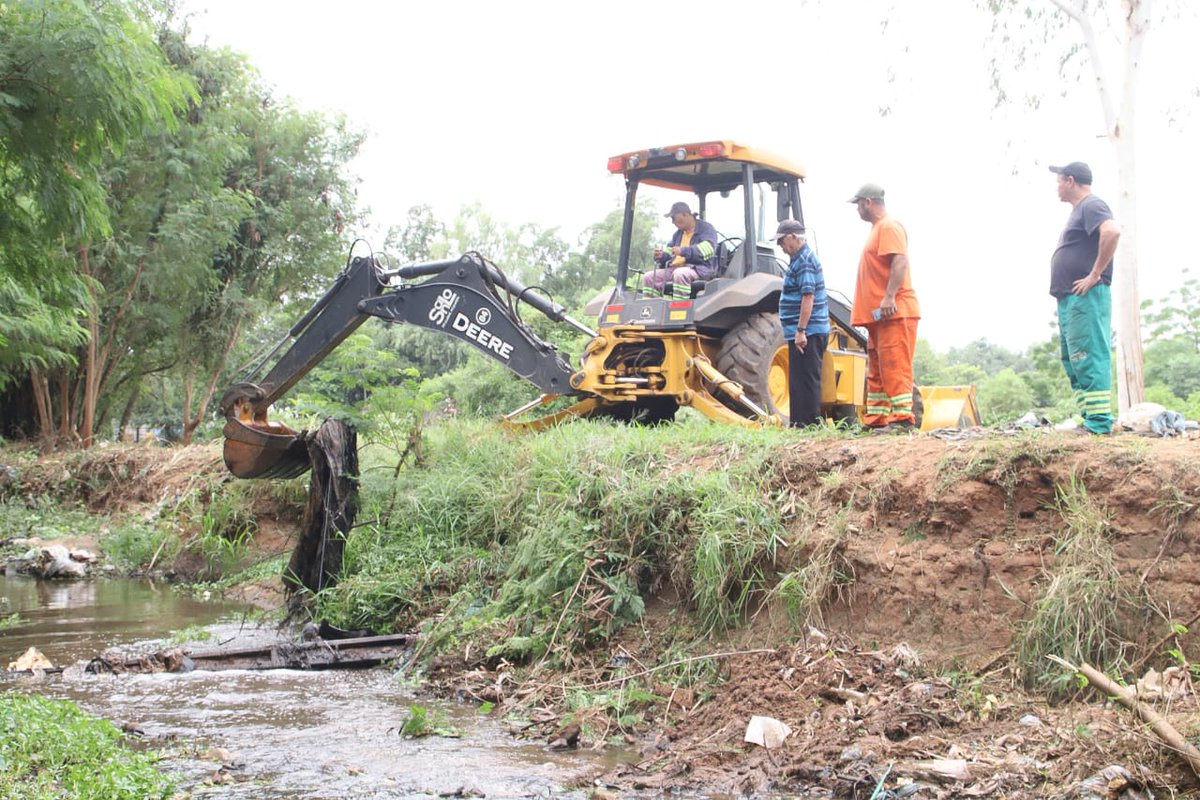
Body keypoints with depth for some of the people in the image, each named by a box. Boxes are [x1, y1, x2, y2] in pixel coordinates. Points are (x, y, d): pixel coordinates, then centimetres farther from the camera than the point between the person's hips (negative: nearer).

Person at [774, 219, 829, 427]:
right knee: (800, 379, 13)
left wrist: (801, 330, -24)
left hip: (806, 333, -10)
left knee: (805, 379, -7)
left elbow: (808, 297, -22)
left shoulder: (804, 261, -14)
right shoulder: (802, 258, 18)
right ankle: (799, 422, 18)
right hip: (805, 332, 10)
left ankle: (809, 422, -4)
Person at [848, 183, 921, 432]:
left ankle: (902, 418, -12)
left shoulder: (889, 227, -9)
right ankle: (876, 419, 14)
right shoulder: (877, 228, 22)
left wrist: (889, 297, -29)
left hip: (894, 311, -11)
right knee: (877, 371, 11)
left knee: (894, 367, -12)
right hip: (877, 314, 11)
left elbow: (900, 262, -22)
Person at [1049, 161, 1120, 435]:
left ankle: (1099, 422, -15)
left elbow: (1112, 232, -27)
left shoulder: (1091, 205, -8)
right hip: (1070, 299, 11)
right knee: (1073, 361, 11)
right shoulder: (1078, 211, 23)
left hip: (1086, 297, -11)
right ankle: (1090, 419, 14)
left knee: (1088, 359, -13)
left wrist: (1096, 274, -24)